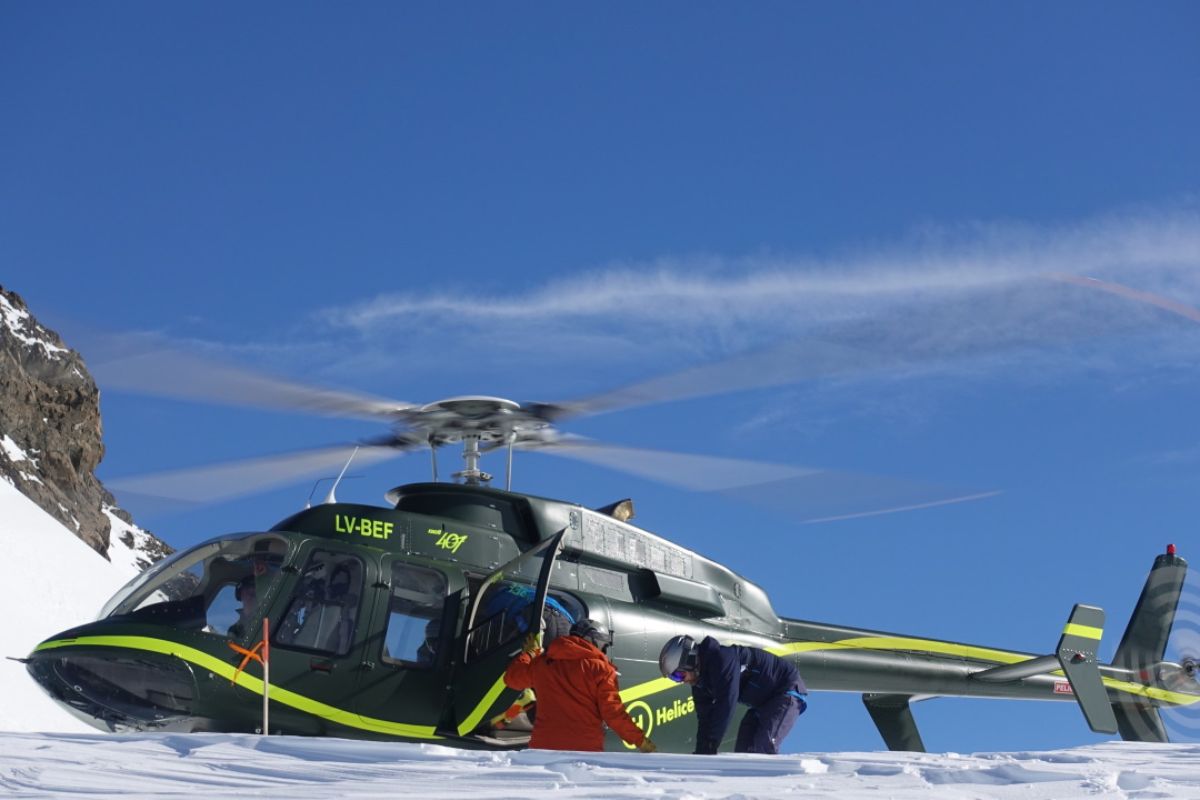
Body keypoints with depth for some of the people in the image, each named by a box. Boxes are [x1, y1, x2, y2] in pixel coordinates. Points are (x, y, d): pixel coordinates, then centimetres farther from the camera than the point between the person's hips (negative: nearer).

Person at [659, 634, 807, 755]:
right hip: (761, 703, 10)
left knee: (763, 747, -25)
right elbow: (704, 719, 1)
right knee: (742, 750, 1)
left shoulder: (722, 658, -30)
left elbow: (726, 704, -35)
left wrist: (710, 744, -33)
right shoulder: (700, 682, 0)